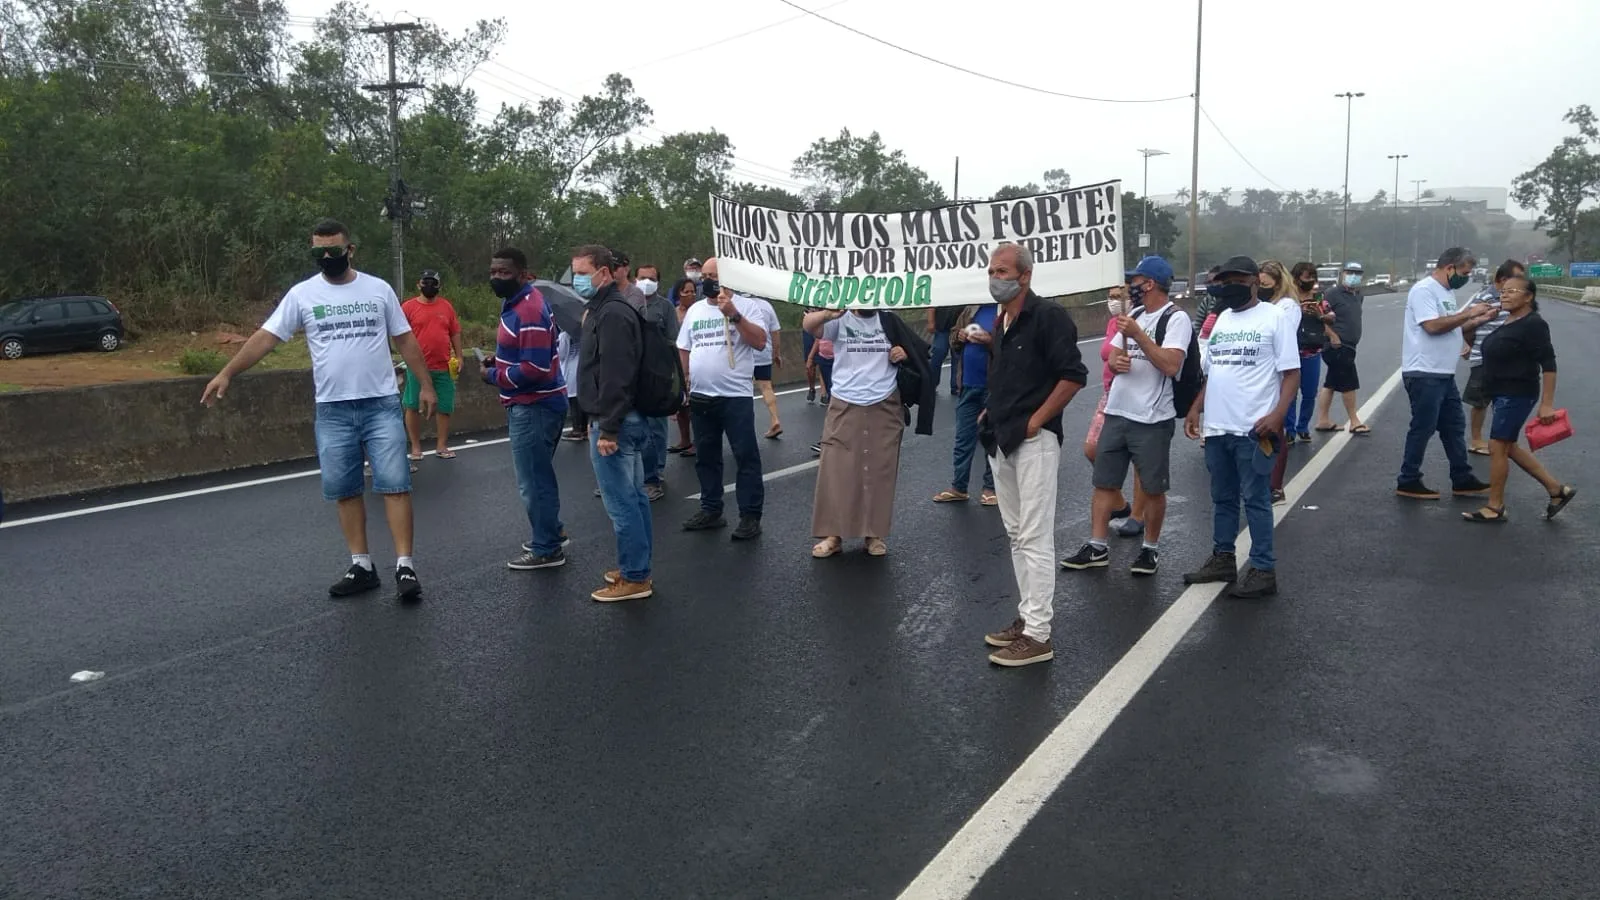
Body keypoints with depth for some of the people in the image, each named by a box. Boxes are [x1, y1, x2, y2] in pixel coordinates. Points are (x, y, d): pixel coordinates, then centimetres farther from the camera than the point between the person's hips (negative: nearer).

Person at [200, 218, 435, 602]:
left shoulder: (379, 289, 3)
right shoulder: (302, 294, 2)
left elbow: (405, 340, 8)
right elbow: (265, 337, -1)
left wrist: (425, 383, 4)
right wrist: (226, 373, -10)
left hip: (382, 405, -1)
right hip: (332, 411, 2)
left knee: (394, 484, -5)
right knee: (344, 490, 7)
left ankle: (405, 566, -3)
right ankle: (362, 566, 17)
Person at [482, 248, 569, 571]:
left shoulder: (529, 311, -23)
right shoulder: (518, 302, 11)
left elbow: (535, 369, -28)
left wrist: (493, 375, -14)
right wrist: (499, 361, 7)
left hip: (534, 407, -11)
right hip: (532, 403, 11)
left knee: (532, 480, -2)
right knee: (539, 475, 22)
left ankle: (546, 550, 9)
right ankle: (551, 532, 36)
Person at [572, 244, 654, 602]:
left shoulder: (611, 313, -16)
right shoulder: (605, 308, 17)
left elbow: (615, 376, -23)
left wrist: (607, 429, -24)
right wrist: (600, 421, 21)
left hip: (614, 423, -11)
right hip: (626, 420, 11)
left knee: (621, 503, -5)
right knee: (634, 498, 14)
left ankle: (634, 578, 1)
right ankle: (637, 569, 22)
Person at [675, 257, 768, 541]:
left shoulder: (744, 305, -3)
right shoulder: (694, 310, 13)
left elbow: (760, 341, -14)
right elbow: (683, 350, 19)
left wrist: (734, 314, -20)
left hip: (736, 396, -6)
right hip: (700, 397, 6)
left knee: (746, 457, -3)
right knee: (706, 457, 13)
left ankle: (750, 516, 1)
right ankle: (711, 510, 23)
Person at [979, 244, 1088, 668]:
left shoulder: (1048, 316, -11)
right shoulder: (1000, 322, 14)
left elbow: (1073, 375, -16)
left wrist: (1035, 421, -15)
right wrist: (992, 413, 13)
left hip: (1033, 441, -9)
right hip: (1001, 442, 9)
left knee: (1034, 539, -5)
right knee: (1016, 535, 14)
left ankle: (1038, 635, 0)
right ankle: (1027, 616, 24)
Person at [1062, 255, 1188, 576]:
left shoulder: (1176, 318, -9)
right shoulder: (1133, 315, 15)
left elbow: (1171, 365, -21)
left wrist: (1137, 334, -21)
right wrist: (1116, 361, -7)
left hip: (1152, 419, -7)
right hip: (1116, 413, 7)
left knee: (1152, 488, 4)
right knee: (1104, 483, 7)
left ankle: (1151, 549, 18)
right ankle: (1097, 548, 13)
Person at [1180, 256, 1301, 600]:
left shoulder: (1274, 317, -5)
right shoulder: (1222, 318, 15)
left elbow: (1291, 372, -10)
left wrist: (1277, 414, -21)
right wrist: (1196, 409, 11)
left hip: (1254, 429, -7)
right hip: (1217, 427, 7)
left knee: (1256, 500, -2)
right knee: (1222, 498, 16)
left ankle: (1264, 570, 5)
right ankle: (1222, 559, 27)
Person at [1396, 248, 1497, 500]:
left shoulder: (1447, 292, 15)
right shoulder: (1424, 290, -15)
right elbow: (1433, 326, -25)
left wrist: (1482, 319, 10)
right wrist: (1469, 313, -17)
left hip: (1444, 375, 10)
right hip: (1424, 375, -10)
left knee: (1454, 427, 15)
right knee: (1422, 429, -3)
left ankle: (1462, 480, 23)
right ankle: (1408, 482, 6)